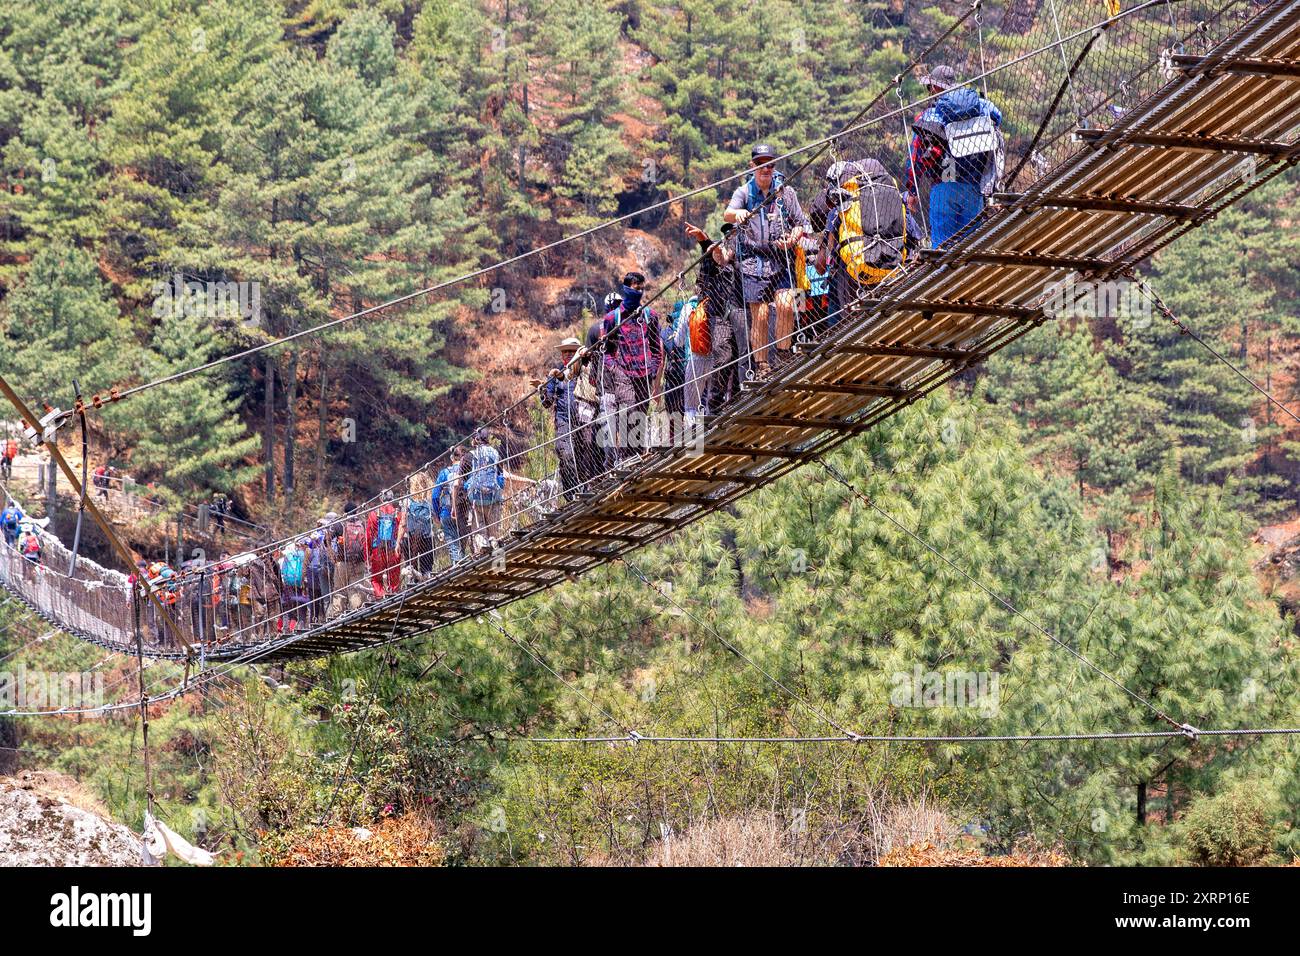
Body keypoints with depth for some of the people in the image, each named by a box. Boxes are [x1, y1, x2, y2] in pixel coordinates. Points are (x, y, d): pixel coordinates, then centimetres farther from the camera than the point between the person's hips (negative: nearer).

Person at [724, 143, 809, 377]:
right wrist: (737, 214, -41)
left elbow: (801, 224, 10)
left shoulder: (786, 192, 5)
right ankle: (761, 365, 5)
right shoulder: (744, 192, 3)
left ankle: (783, 355, -4)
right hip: (754, 261, -1)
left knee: (785, 305, -19)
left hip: (781, 260, 1)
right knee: (759, 316, -3)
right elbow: (727, 213, -16)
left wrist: (792, 240, -12)